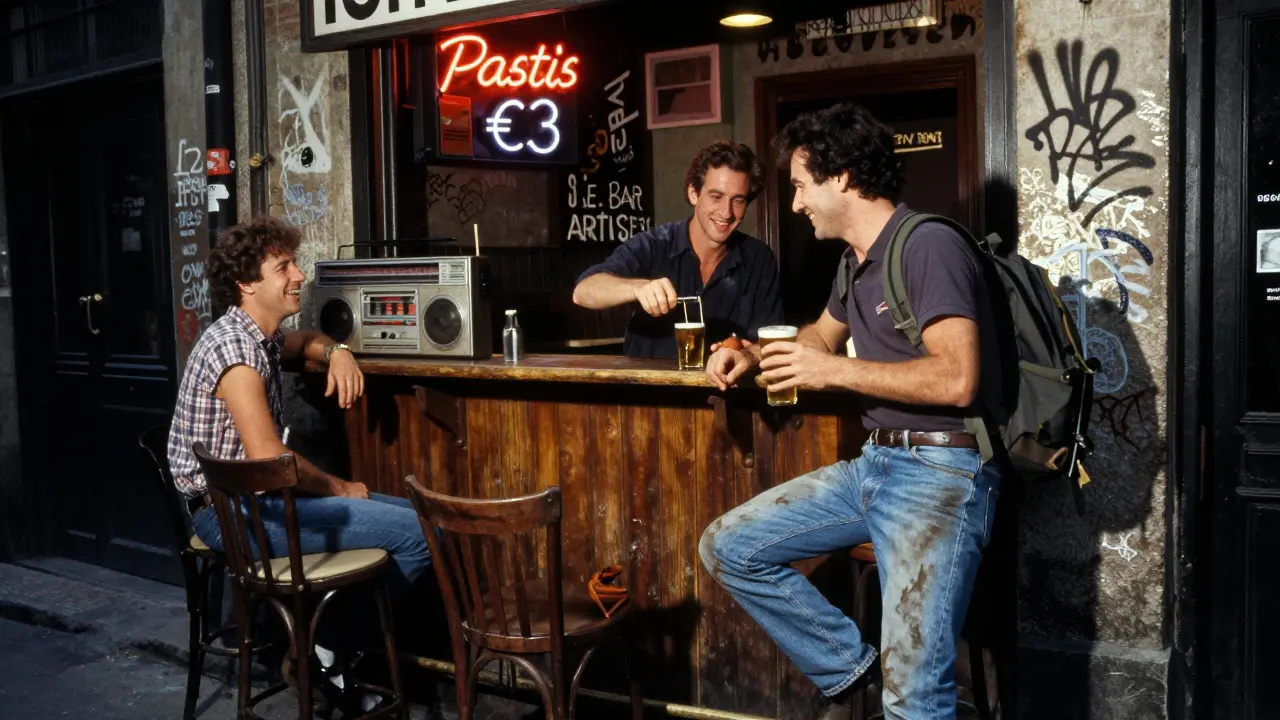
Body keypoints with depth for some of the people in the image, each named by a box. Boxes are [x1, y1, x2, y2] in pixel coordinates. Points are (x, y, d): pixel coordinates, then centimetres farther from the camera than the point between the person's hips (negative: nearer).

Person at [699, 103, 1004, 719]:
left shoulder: (929, 247, -14)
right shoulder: (855, 261, 14)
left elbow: (957, 379, -24)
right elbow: (824, 333, 35)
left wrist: (836, 372, -17)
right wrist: (755, 357, 16)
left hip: (942, 468, -9)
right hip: (875, 463, 9)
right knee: (727, 548, 7)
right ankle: (848, 669, 13)